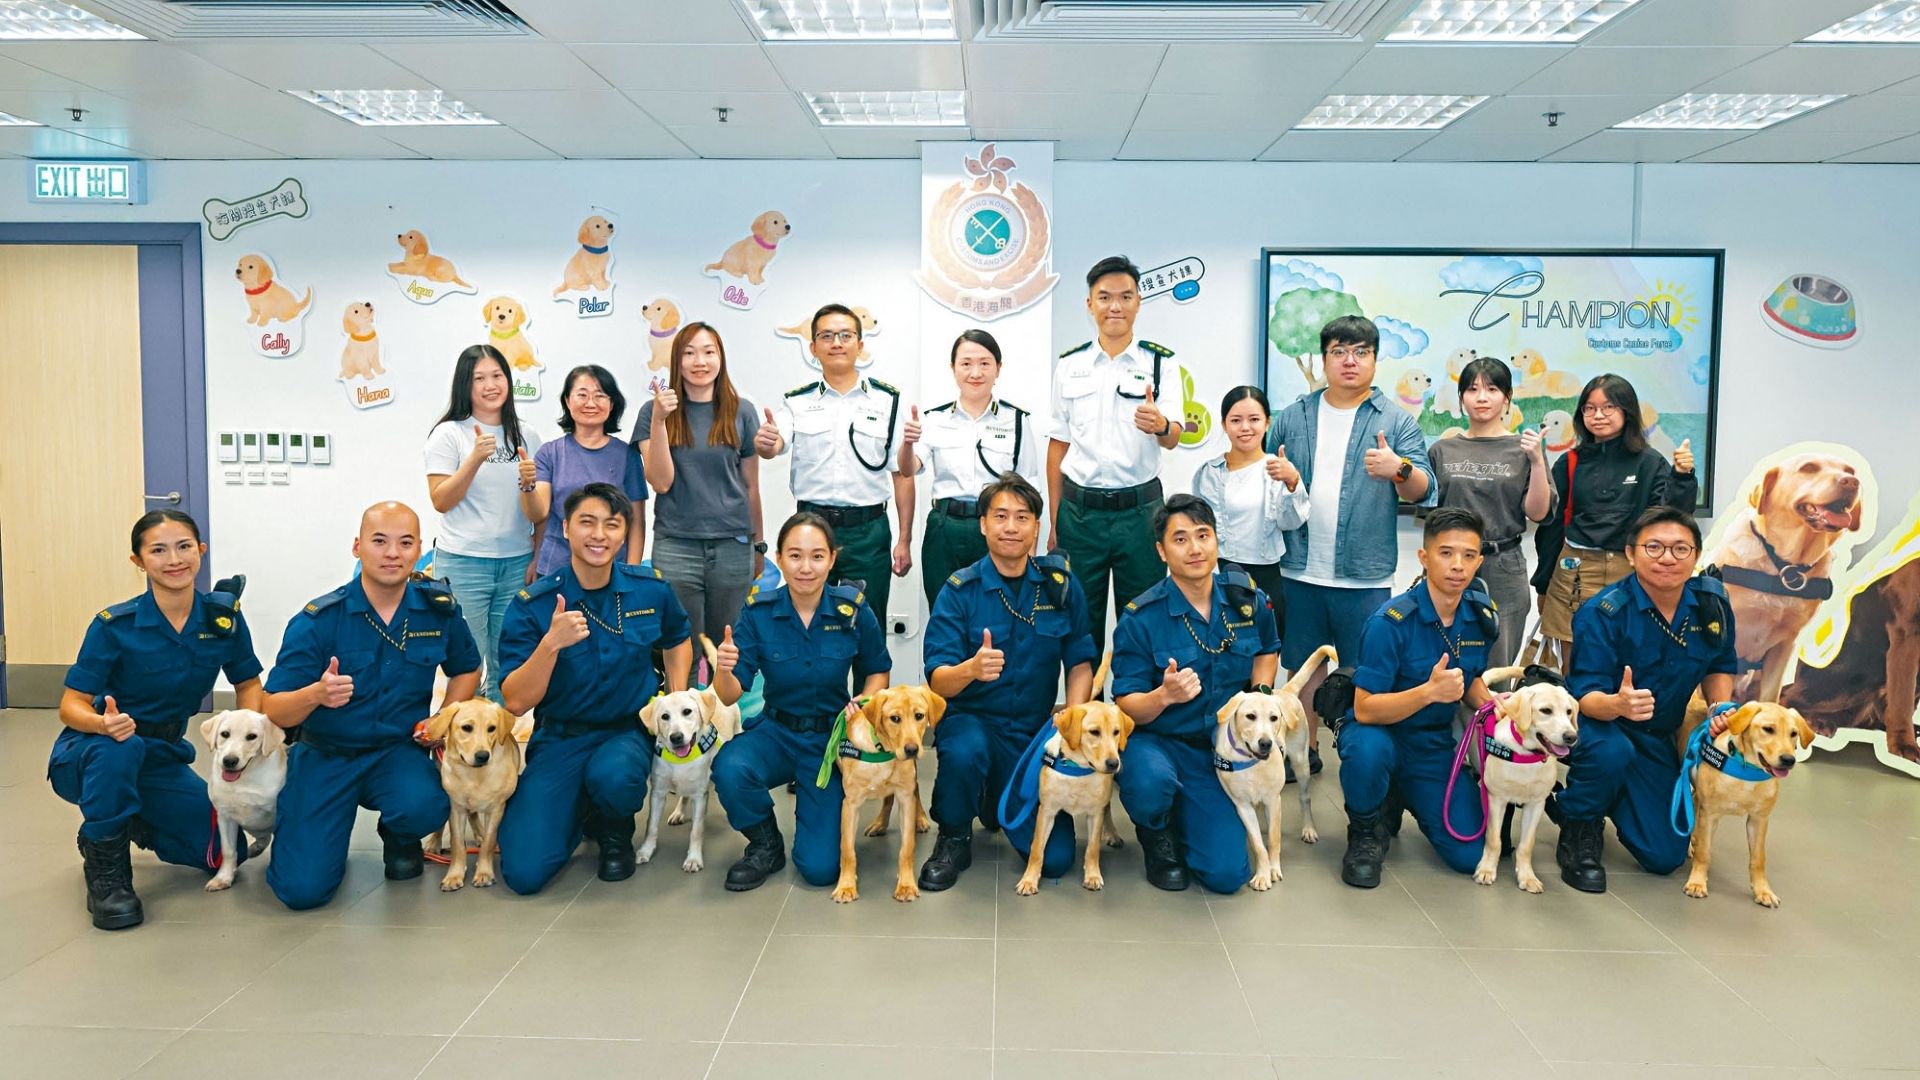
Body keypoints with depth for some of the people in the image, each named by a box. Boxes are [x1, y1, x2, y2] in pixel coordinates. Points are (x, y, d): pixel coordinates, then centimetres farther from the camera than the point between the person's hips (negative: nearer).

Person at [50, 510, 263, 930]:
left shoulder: (223, 615, -10)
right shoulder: (114, 625, -20)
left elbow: (248, 684, 3)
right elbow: (71, 706, -17)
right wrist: (104, 723, -41)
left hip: (162, 756, 4)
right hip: (88, 754, -4)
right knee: (120, 748, -41)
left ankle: (129, 823, 25)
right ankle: (105, 869, -17)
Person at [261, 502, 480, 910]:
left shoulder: (440, 608, -5)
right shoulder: (318, 620, -13)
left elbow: (466, 669, 15)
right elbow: (272, 713, -14)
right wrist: (317, 694, -36)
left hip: (399, 752, 2)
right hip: (325, 755, -1)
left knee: (424, 808, -33)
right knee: (303, 888, -15)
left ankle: (399, 839, 8)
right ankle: (296, 830, 24)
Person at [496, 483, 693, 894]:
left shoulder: (651, 590, -2)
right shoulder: (532, 605, -9)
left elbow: (677, 641, 21)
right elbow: (516, 702, -15)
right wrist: (551, 642, -29)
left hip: (629, 730, 1)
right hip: (559, 737, 0)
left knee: (612, 777, -37)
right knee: (525, 872, -15)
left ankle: (615, 831, 2)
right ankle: (578, 813, 19)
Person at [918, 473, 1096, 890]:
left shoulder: (1060, 582, -1)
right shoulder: (960, 589, -8)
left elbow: (1079, 662, 4)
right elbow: (938, 681, -15)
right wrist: (972, 669, -38)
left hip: (1037, 730, 2)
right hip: (973, 718, -2)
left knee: (1055, 858, -8)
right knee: (963, 751, -39)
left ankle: (1002, 798, 26)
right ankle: (954, 838, -6)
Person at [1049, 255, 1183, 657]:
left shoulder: (1161, 363, 0)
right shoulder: (1069, 365, 6)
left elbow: (1173, 439, -11)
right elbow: (1058, 444, 10)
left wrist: (1160, 425, -36)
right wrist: (1053, 520, 6)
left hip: (1139, 508, -1)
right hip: (1079, 510, 2)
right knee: (1080, 623, 8)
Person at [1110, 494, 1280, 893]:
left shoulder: (1246, 597, -3)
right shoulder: (1140, 618, -15)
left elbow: (1268, 649, 20)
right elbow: (1127, 707, -14)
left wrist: (1261, 693, 0)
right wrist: (1165, 696, -36)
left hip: (1220, 752, 3)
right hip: (1156, 743, -3)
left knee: (1227, 874, -11)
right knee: (1150, 782, -40)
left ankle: (1183, 821, 25)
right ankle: (1157, 836, -1)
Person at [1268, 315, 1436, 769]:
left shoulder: (1397, 421, 2)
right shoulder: (1293, 417, 9)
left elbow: (1423, 491, -5)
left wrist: (1399, 468, -26)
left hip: (1364, 576, -2)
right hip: (1300, 571, 2)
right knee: (1305, 666, 12)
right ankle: (1305, 748, 26)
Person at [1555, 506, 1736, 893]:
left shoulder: (1713, 601, -8)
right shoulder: (1601, 613, -24)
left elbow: (1719, 667, 10)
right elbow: (1586, 696, -27)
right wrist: (1617, 704, -50)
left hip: (1656, 738, 5)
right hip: (1596, 722, -5)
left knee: (1665, 857, 2)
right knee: (1611, 752, -42)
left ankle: (1607, 797, 33)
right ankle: (1579, 830, -10)